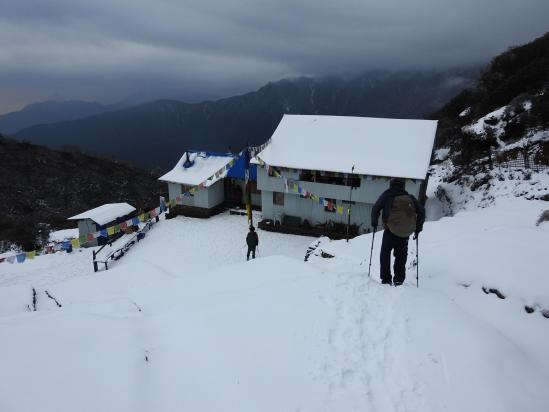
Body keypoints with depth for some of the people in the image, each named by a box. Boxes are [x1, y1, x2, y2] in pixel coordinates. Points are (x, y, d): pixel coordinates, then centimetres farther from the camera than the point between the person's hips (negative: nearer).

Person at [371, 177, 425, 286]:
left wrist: (374, 223, 7)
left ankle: (386, 280, 5)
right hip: (405, 233, 3)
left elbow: (375, 209, -5)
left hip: (390, 231, -3)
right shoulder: (410, 197, 10)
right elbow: (421, 211, 6)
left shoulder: (387, 195, 3)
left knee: (385, 254, 10)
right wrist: (418, 228, 13)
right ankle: (399, 280, 16)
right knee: (401, 256, 17)